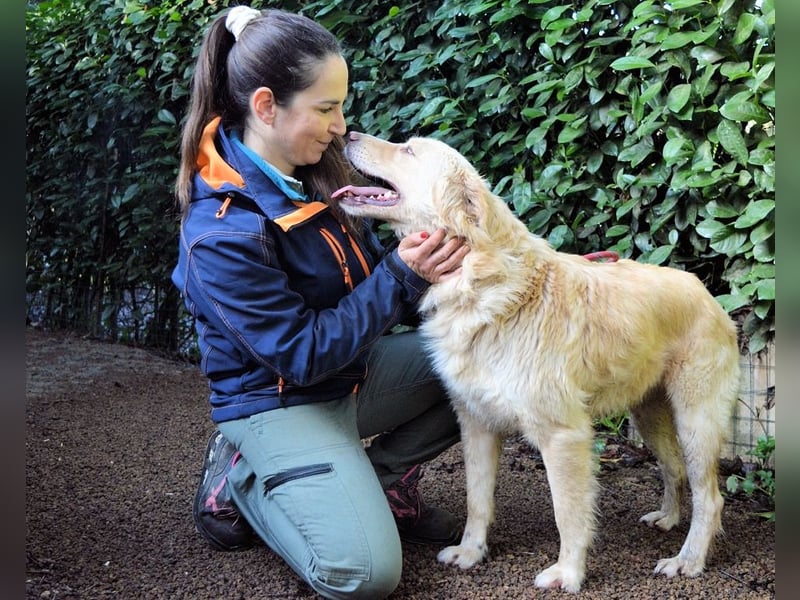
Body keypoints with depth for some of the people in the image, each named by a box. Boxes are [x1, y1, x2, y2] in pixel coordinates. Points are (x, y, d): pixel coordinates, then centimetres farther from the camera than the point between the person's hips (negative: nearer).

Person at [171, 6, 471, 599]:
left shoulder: (315, 170, -5)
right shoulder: (221, 233, -27)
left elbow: (370, 271, 8)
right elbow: (302, 354, -24)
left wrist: (427, 264, -13)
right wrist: (401, 276, -25)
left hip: (355, 369, 8)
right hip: (280, 405, -7)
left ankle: (388, 477, 9)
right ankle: (240, 479, 6)